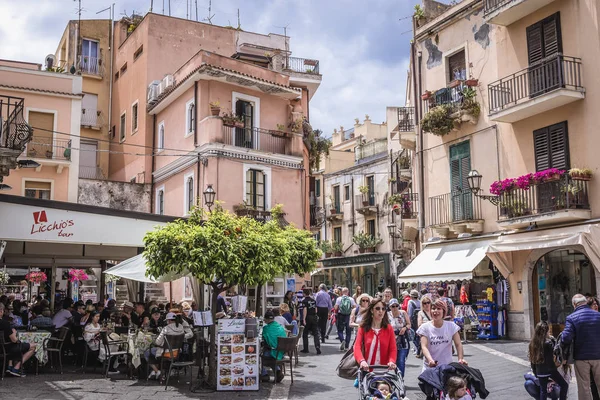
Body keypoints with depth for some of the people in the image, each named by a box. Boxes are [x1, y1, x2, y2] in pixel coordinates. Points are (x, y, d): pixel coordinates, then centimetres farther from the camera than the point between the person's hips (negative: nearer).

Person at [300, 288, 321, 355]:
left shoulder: (304, 300, -8)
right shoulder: (313, 299, 11)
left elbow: (305, 310, -17)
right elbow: (316, 309, 14)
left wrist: (304, 319, -19)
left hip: (308, 317, -5)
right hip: (314, 317, 5)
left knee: (305, 334, 9)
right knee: (316, 334, 2)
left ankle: (305, 349, 13)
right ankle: (318, 347, -11)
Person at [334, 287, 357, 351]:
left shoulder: (339, 299, -5)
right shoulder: (351, 299, -1)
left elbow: (336, 308, -10)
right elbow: (355, 307, -6)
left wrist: (336, 312, 7)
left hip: (341, 315, -1)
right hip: (349, 316, 1)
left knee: (340, 330, 9)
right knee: (348, 331, 11)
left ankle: (342, 340, -17)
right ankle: (346, 346, 12)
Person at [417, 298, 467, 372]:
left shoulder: (451, 326, 1)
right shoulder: (425, 327, -4)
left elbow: (458, 344, -1)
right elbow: (424, 346, -13)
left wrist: (461, 359, -19)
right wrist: (430, 360, -31)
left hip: (447, 366, 1)